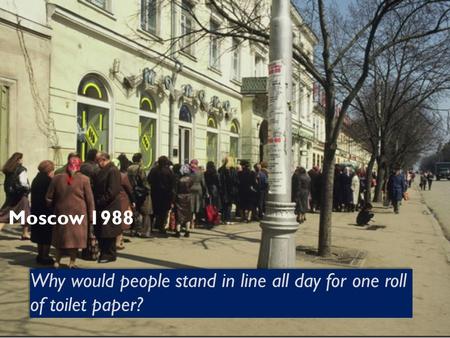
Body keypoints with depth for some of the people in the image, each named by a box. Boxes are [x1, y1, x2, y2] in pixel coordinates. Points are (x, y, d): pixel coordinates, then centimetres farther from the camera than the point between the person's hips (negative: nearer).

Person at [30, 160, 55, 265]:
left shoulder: (36, 180, 9)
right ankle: (44, 257, 4)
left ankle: (40, 255, 26)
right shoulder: (47, 181, -18)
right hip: (46, 212, -9)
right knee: (47, 236, 1)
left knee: (40, 235, 18)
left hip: (36, 212, 9)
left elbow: (34, 197, 15)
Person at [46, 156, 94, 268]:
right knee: (75, 237, 7)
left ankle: (57, 261, 20)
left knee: (61, 238, 16)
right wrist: (91, 216, 1)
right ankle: (72, 263, 10)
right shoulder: (84, 179, -6)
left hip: (61, 213, 3)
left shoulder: (57, 178, 1)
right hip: (79, 214, -3)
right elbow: (90, 199, -4)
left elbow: (49, 198, 6)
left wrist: (53, 208, 21)